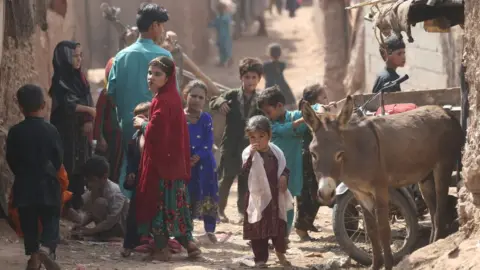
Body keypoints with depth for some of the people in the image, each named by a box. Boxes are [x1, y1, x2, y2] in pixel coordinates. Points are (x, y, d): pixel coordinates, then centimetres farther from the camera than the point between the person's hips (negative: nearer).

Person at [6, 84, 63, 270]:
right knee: (51, 220, 3)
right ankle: (46, 248, -22)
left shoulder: (15, 132, -5)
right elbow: (58, 159, -1)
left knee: (28, 223, 13)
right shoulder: (50, 130, -8)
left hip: (24, 184, 1)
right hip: (47, 184, -1)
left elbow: (11, 159, 2)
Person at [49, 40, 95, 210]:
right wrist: (88, 110, -10)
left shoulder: (79, 77, 10)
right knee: (68, 165, -6)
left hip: (82, 128, 7)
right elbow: (67, 105, -19)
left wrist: (89, 121, -10)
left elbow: (89, 101, 7)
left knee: (81, 164, 6)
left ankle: (78, 201, 12)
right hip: (66, 130, -7)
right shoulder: (60, 81, -10)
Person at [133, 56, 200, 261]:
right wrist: (147, 123, 11)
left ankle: (161, 248, 1)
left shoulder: (163, 101, -18)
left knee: (158, 200, -2)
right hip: (174, 158, 9)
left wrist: (142, 123, -6)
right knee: (175, 202, 14)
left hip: (161, 160, -9)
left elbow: (155, 131, -23)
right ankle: (188, 242, 15)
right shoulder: (172, 97, 11)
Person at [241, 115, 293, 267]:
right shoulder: (248, 153, -13)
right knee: (258, 229, 0)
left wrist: (283, 177, -8)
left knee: (279, 226, 14)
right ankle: (260, 258, 10)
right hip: (258, 196, -4)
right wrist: (250, 156, -41)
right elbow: (244, 173, -28)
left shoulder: (276, 152, 0)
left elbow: (284, 169, 14)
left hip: (275, 195, 4)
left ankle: (280, 252, 35)